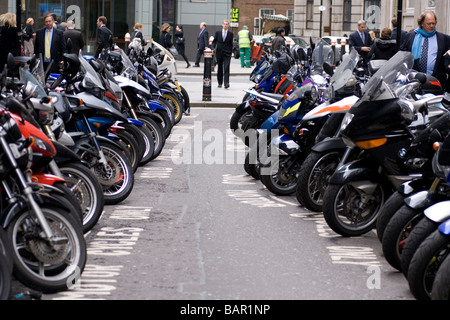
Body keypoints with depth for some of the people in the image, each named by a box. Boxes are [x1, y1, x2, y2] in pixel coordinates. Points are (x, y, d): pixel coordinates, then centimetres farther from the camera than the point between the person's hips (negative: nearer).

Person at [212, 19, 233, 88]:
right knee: (220, 68, 9)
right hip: (219, 53, 2)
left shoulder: (230, 34, 3)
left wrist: (230, 52, 1)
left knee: (226, 68, -13)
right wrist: (213, 48, -6)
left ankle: (226, 83, -19)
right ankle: (220, 83, 19)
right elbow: (214, 41, 10)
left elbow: (231, 44, 6)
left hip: (227, 54, -2)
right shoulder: (218, 32, 6)